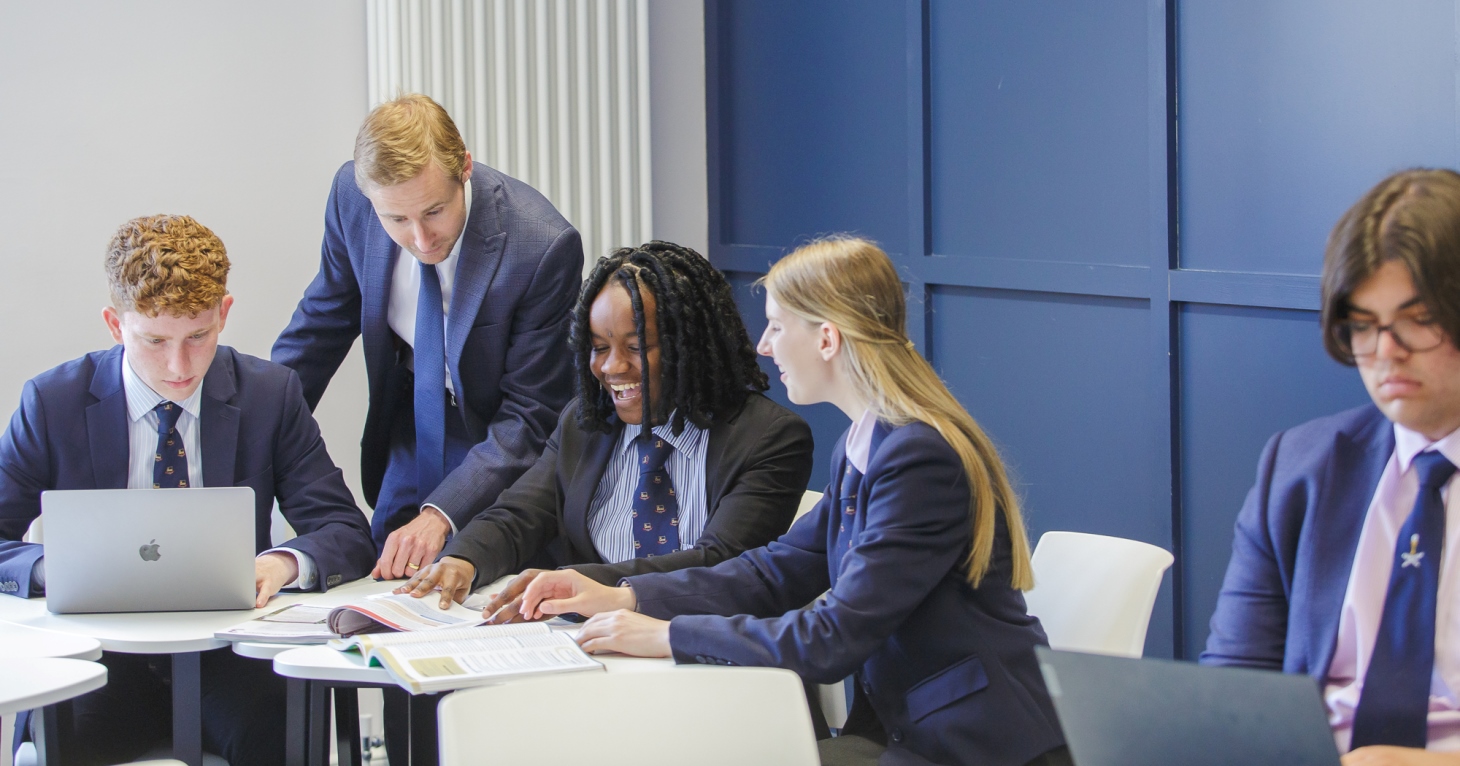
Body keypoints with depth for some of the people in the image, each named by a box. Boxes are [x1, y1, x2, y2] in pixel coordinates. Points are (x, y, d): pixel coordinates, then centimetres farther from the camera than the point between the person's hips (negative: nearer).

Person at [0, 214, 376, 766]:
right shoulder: (52, 403, 3)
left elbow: (347, 533, 3)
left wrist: (285, 564, -21)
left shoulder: (271, 395, 5)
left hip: (226, 652, 1)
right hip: (103, 652, -1)